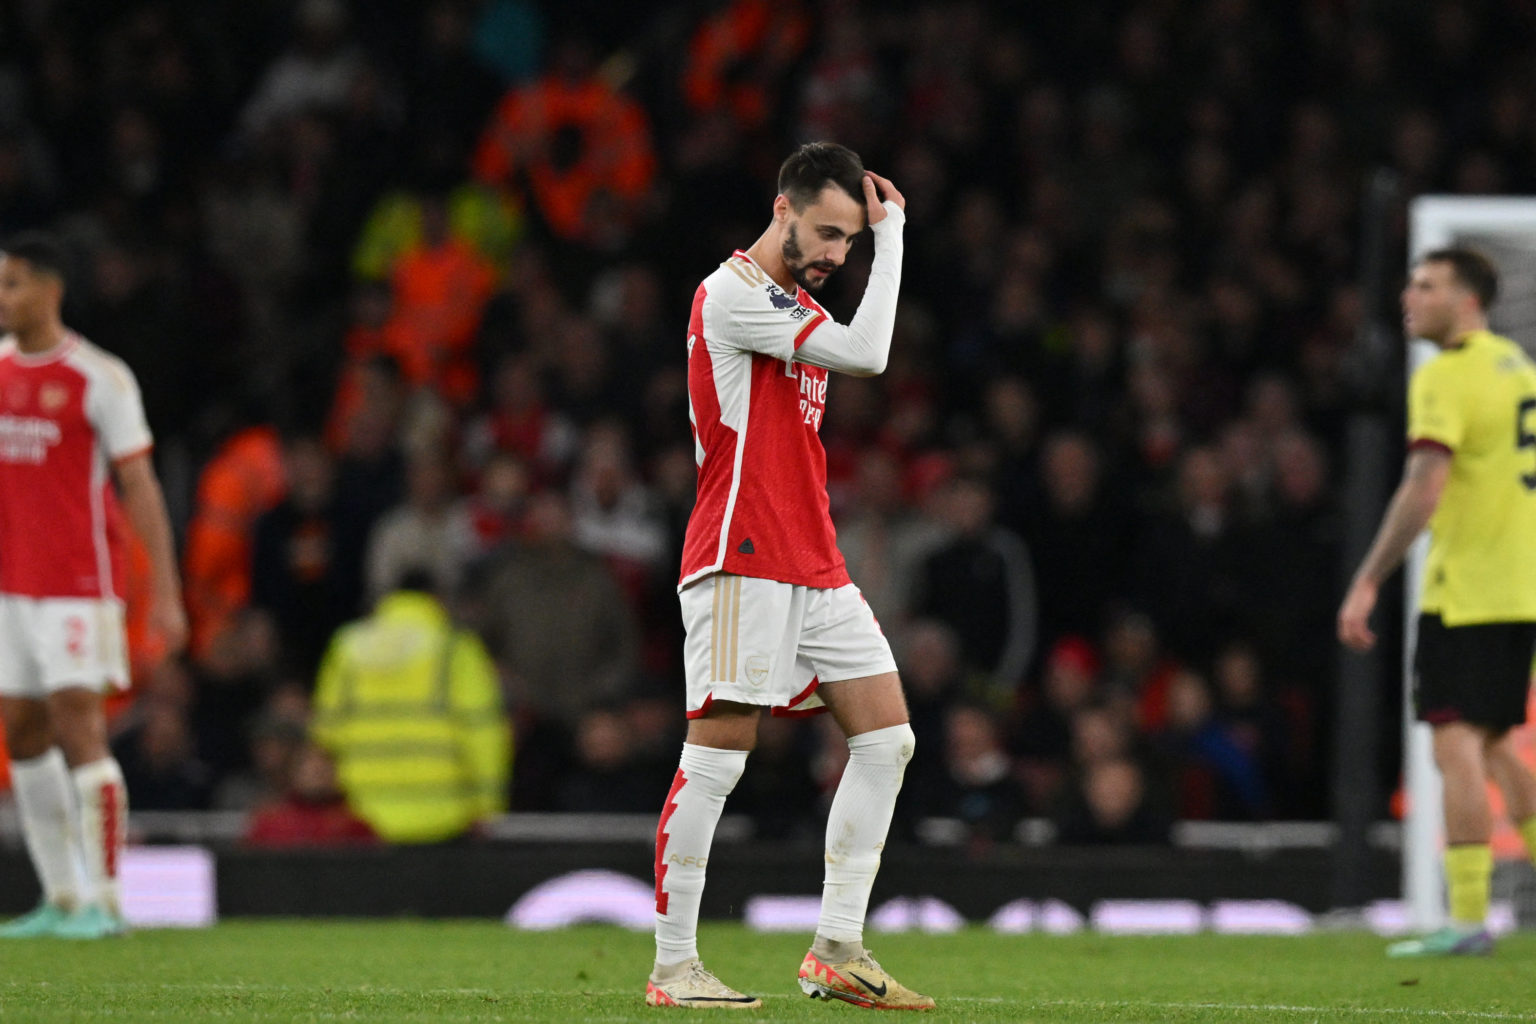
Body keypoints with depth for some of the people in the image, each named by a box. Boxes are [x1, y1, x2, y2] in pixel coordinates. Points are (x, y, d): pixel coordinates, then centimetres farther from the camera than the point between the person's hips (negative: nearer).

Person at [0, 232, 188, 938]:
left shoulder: (98, 378, -8)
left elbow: (140, 488, -8)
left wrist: (166, 594, -12)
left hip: (78, 586, -6)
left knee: (78, 728, -11)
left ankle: (105, 900, -8)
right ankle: (61, 898, 13)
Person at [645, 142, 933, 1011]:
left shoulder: (799, 309, 20)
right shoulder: (733, 294, -10)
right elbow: (866, 353, -17)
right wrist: (891, 232, -10)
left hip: (814, 565, 9)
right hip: (742, 563, -9)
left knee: (886, 737, 3)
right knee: (717, 755, -9)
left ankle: (838, 951, 5)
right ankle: (674, 968, -5)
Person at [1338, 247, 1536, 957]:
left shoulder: (1446, 376, -11)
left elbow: (1424, 489, -19)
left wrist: (1366, 584, -18)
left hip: (1466, 592, -9)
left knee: (1457, 747, -9)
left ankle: (1467, 920, -14)